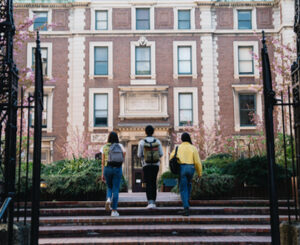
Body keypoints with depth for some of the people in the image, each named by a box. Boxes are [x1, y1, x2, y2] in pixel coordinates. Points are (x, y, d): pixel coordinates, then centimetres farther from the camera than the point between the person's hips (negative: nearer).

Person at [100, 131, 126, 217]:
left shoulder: (105, 147, 6)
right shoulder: (120, 146, 4)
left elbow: (103, 162, 5)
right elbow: (124, 153, -16)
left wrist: (102, 174, 10)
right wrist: (121, 162, 3)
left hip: (107, 168, 1)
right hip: (117, 168, -1)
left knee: (109, 187, 20)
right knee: (115, 189, 4)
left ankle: (108, 199, -11)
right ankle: (114, 210, 1)